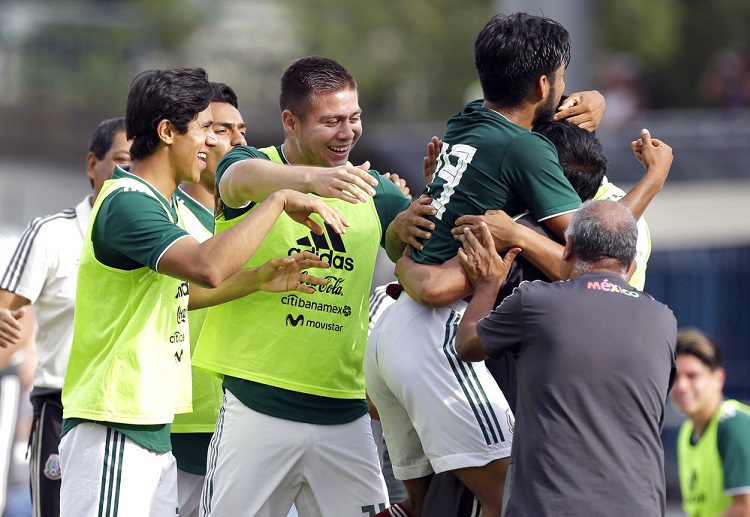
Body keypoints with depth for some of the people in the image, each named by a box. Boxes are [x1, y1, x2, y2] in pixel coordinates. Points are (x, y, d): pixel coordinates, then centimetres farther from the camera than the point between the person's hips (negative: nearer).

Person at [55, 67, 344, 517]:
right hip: (113, 431, -10)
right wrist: (280, 201, -23)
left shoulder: (156, 203, 17)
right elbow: (206, 267, -31)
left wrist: (259, 279, 16)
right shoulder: (128, 202, -16)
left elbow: (177, 290, 28)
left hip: (152, 430, 10)